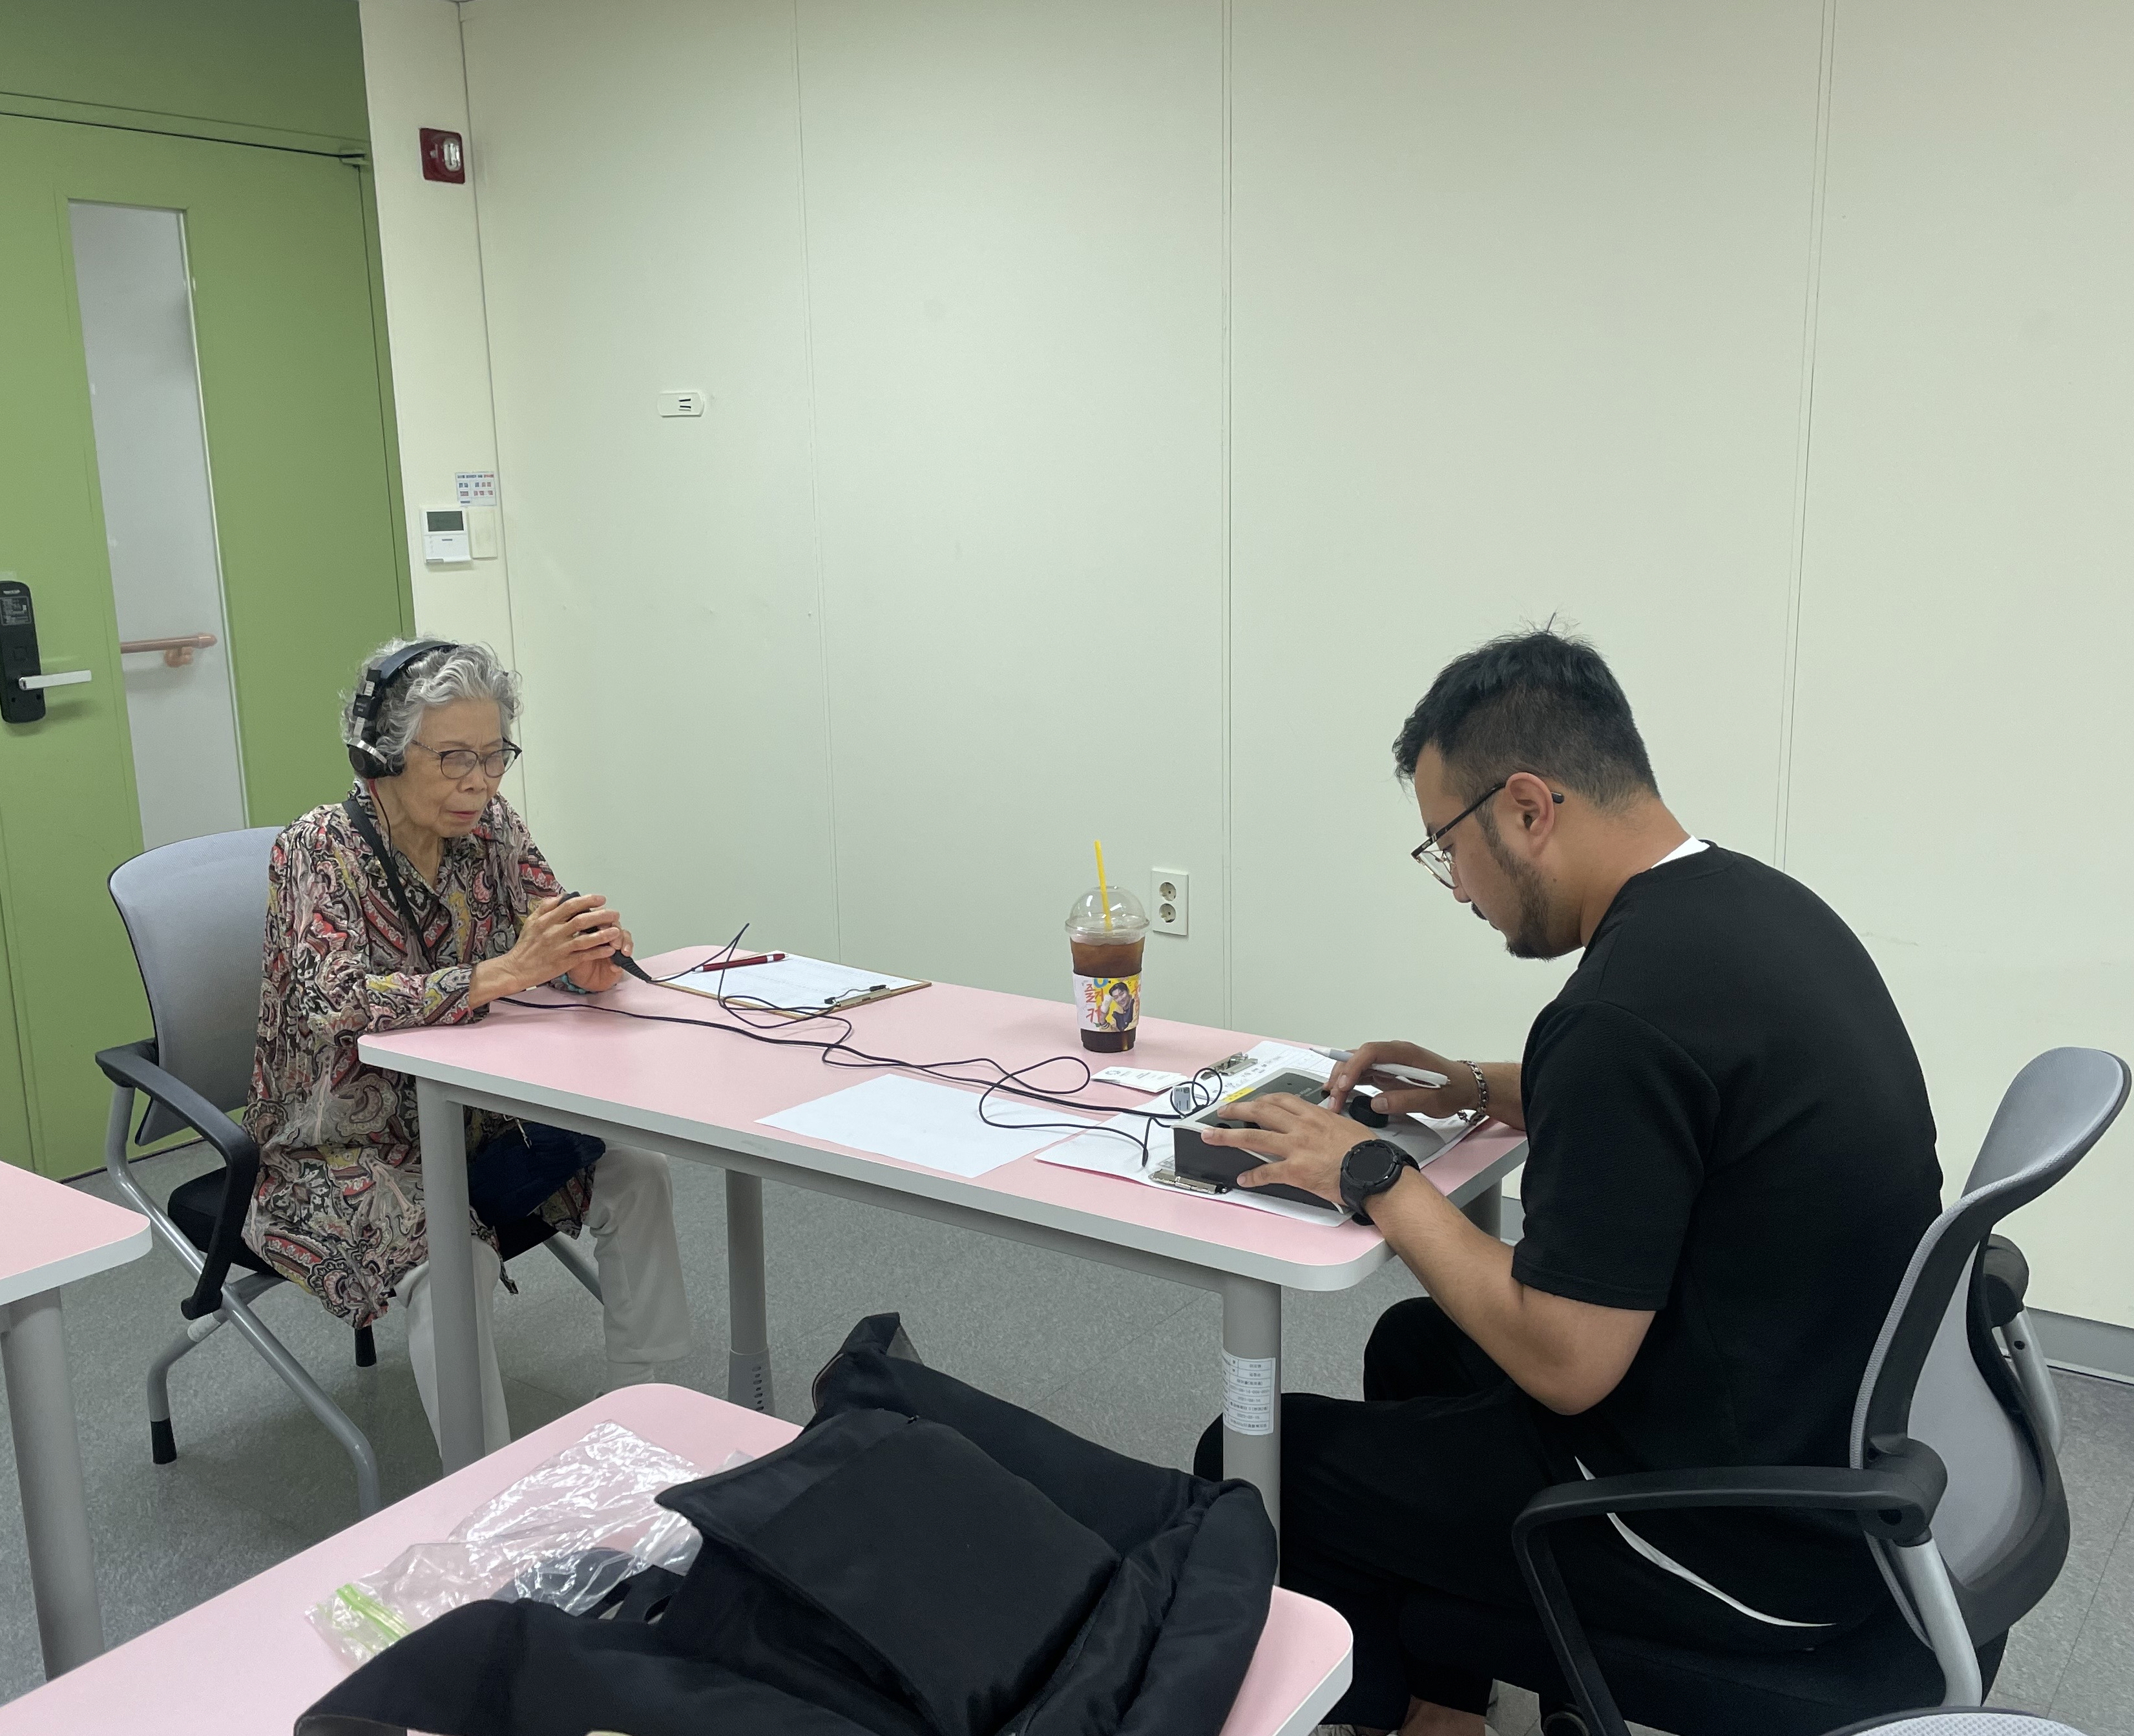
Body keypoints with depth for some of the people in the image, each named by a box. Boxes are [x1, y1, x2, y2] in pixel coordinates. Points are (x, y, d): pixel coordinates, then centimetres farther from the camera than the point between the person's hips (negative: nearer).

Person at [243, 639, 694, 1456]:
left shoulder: (489, 828, -3)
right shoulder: (319, 850, -18)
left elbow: (554, 940, -1)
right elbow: (338, 1006, -32)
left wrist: (590, 958, -27)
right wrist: (506, 972, -41)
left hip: (473, 1112, 6)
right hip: (342, 1145, -5)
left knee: (636, 1175, -13)